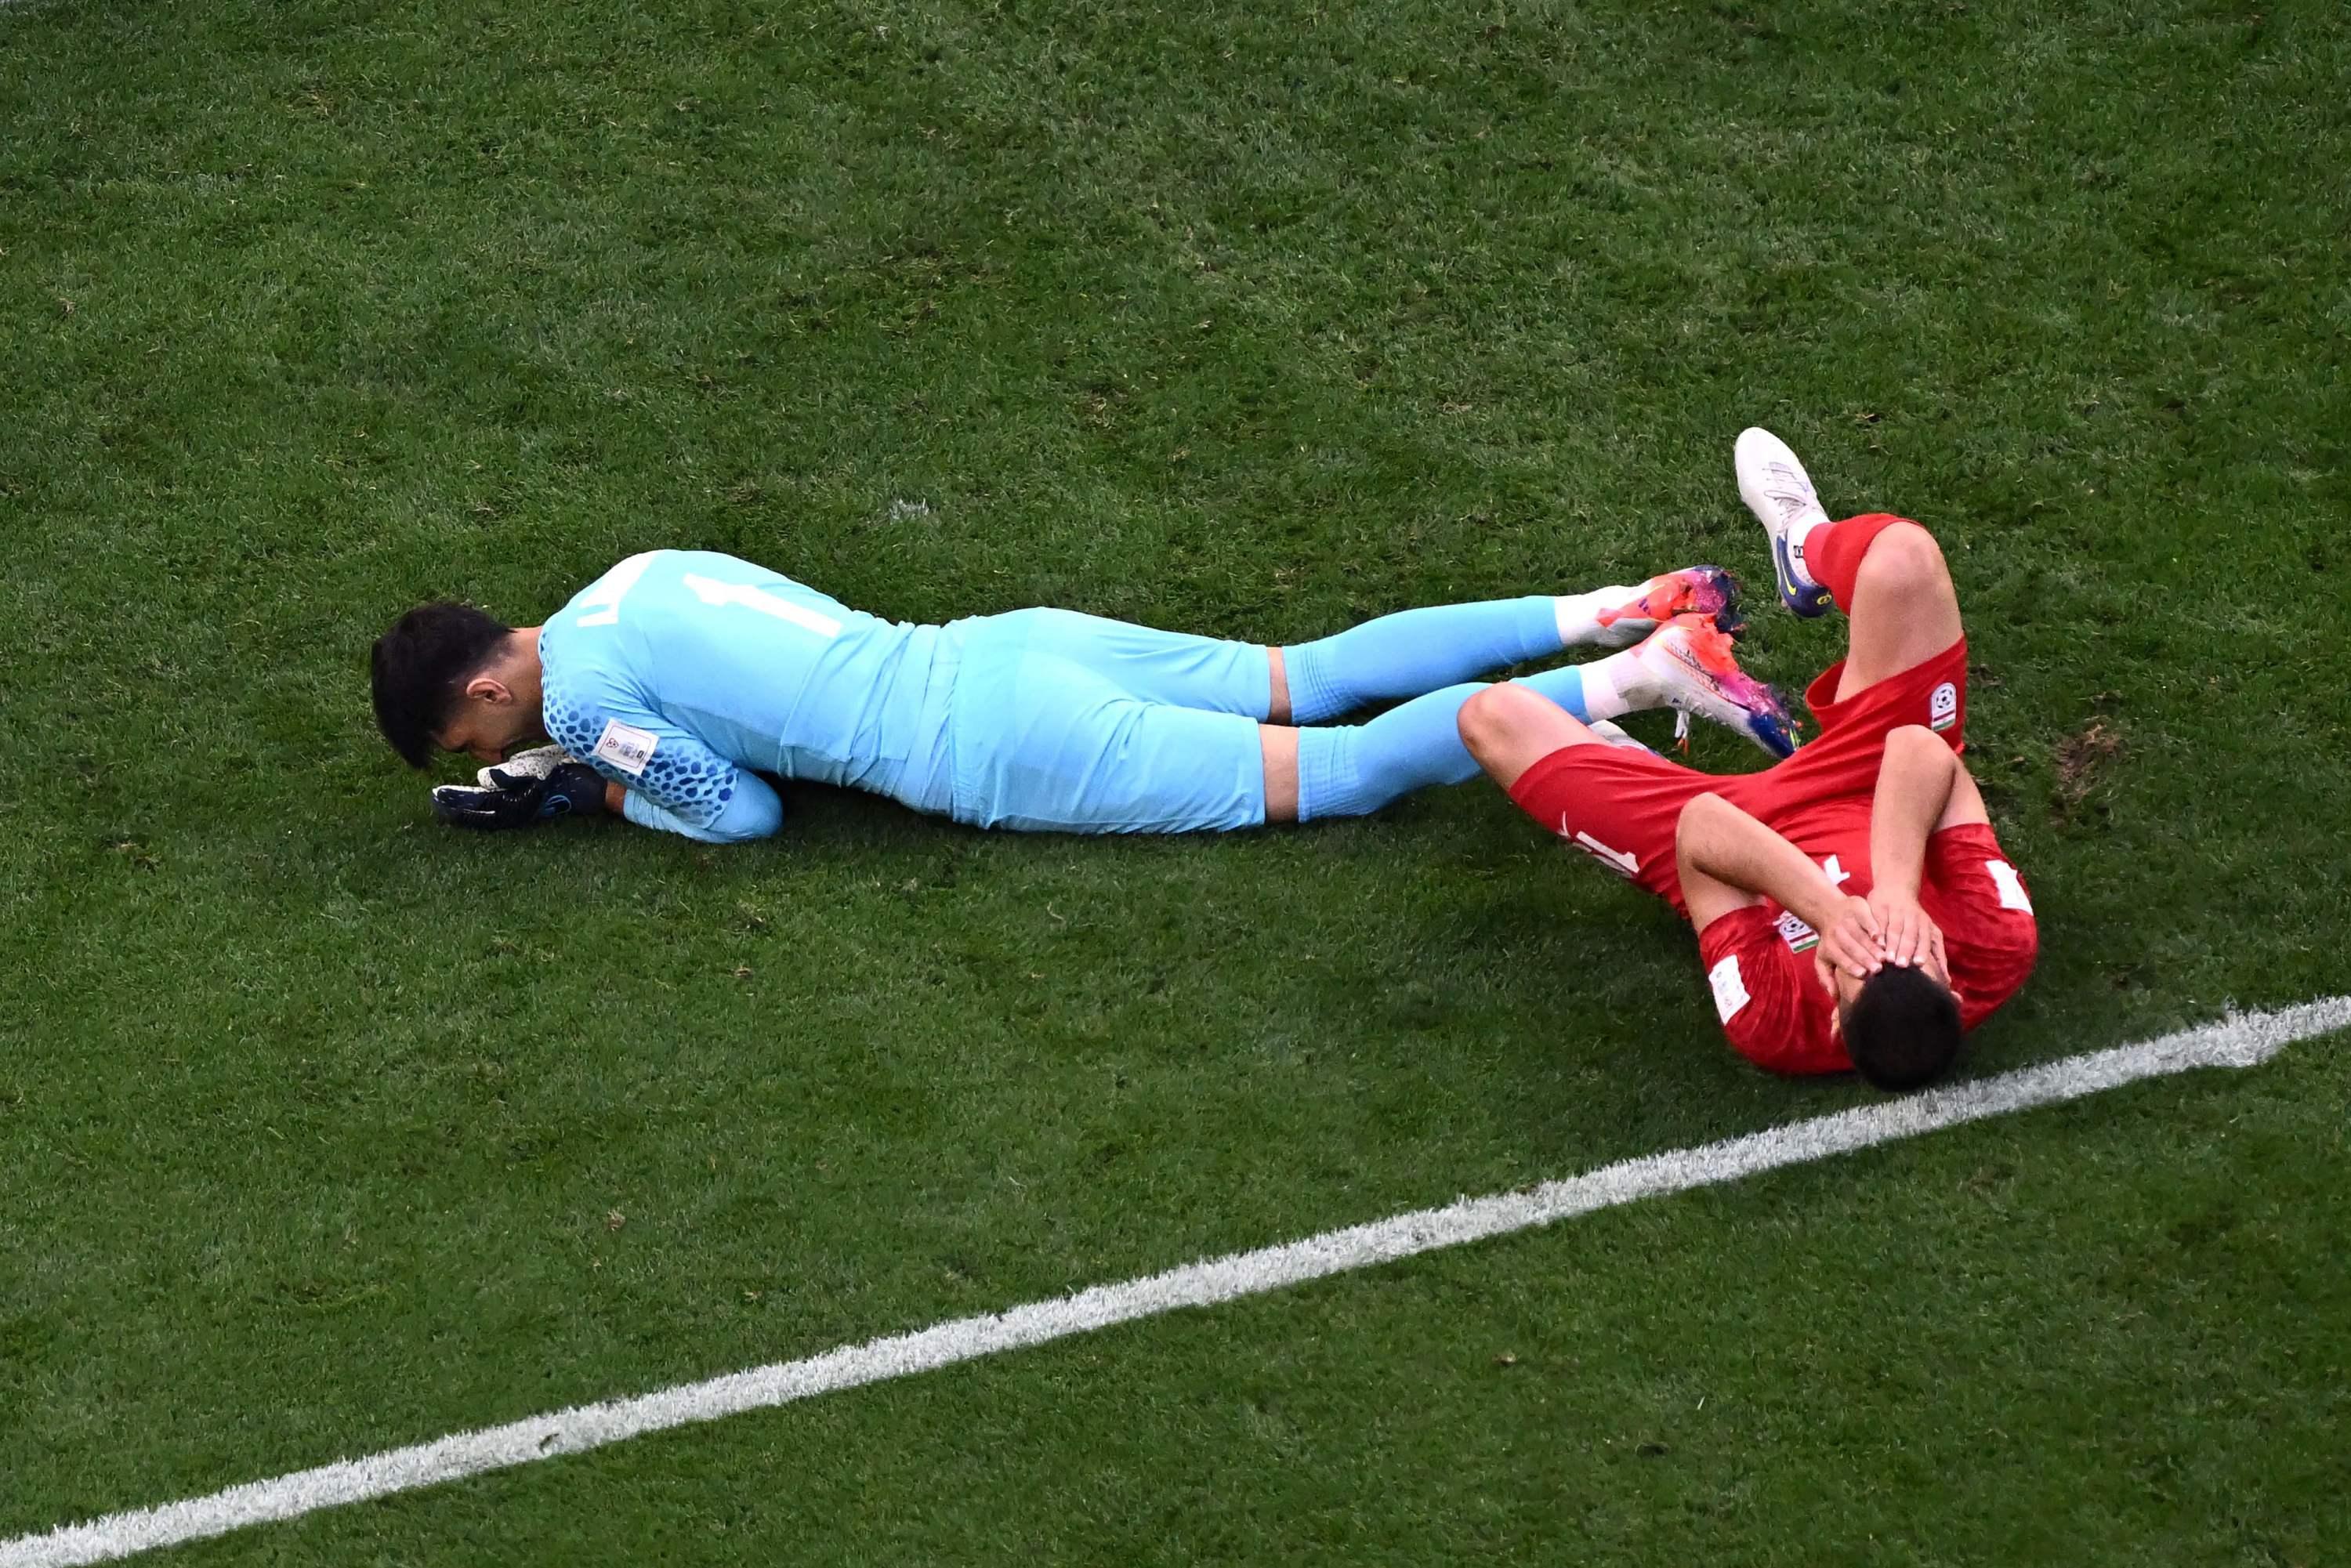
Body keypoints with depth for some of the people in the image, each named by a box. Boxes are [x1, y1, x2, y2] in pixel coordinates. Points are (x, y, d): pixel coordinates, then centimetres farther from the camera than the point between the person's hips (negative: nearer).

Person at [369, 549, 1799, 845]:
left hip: (989, 752, -8)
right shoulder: (639, 573, 15)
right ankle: (1616, 614, 13)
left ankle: (1639, 678, -12)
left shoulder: (576, 696, -10)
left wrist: (587, 793, 7)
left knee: (1347, 774, -6)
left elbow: (740, 811, -5)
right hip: (1007, 647, 8)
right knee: (1314, 680, 17)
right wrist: (582, 763, 21)